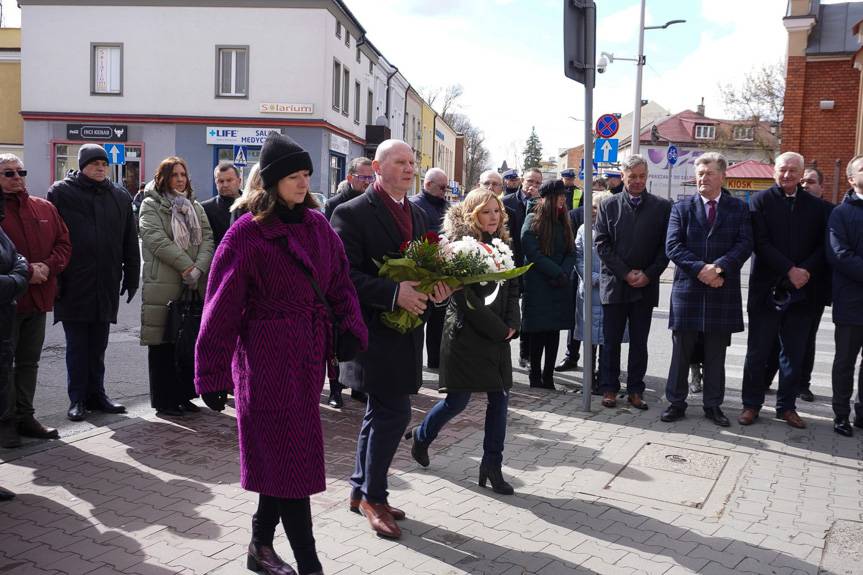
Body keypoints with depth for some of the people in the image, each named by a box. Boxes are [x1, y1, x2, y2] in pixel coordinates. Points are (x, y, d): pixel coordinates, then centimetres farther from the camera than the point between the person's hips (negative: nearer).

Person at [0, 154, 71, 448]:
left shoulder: (45, 208, 10)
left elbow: (64, 243, 9)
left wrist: (48, 267, -8)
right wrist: (25, 272, -17)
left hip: (39, 297, 5)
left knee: (29, 361, 13)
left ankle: (24, 416, 23)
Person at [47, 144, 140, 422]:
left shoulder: (120, 197, 11)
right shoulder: (61, 193, -1)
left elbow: (130, 242, 13)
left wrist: (131, 278, 9)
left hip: (106, 287, 3)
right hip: (73, 285, -3)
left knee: (98, 346, 12)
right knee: (77, 345, 5)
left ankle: (96, 394, 23)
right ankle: (77, 399, 14)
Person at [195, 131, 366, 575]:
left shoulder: (317, 225, 8)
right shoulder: (247, 233, -9)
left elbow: (340, 284, 12)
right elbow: (222, 307, -9)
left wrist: (353, 331, -4)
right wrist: (211, 376, -10)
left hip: (309, 355, 6)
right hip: (268, 356, -6)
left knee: (281, 458, 14)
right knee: (290, 460, -1)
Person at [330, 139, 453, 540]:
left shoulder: (417, 215, 13)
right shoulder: (352, 213, -10)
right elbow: (344, 274, -18)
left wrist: (435, 289, -3)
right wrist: (394, 293, -26)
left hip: (405, 328, 8)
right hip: (374, 329, -8)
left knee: (381, 413, 16)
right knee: (394, 411, -8)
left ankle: (361, 491, 30)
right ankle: (373, 496, 12)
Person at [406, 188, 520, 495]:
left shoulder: (502, 245, 10)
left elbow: (512, 289, 11)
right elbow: (466, 300, -16)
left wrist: (512, 324, -5)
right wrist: (500, 330, -13)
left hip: (498, 336, 6)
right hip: (466, 335, -6)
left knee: (499, 398, 4)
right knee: (458, 400, 1)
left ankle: (492, 464, 15)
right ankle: (421, 436, 29)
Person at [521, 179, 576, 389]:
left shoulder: (564, 222, 13)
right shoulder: (533, 220, -4)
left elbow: (571, 252, 8)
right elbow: (533, 253, -12)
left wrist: (564, 273, -11)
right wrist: (557, 273, -13)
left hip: (560, 285, 5)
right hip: (538, 284, -5)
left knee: (554, 331, 4)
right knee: (538, 332, -2)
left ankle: (548, 376, 10)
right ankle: (535, 375, 9)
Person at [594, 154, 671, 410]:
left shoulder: (662, 206, 3)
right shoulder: (608, 205, 3)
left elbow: (666, 246, 1)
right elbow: (602, 244, -2)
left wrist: (648, 275, -9)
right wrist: (625, 273, -9)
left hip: (646, 285, 1)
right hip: (614, 283, 0)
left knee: (639, 342, 7)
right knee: (611, 341, 5)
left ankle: (635, 390, 16)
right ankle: (609, 388, 14)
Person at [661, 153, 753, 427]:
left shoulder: (739, 208, 6)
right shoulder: (681, 208, 4)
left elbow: (745, 245, -4)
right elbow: (672, 246, -5)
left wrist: (719, 267, -19)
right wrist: (700, 269, -18)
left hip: (722, 291, 1)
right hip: (687, 289, 0)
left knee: (716, 354, 9)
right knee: (681, 351, 7)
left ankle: (713, 405, 20)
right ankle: (676, 402, 17)